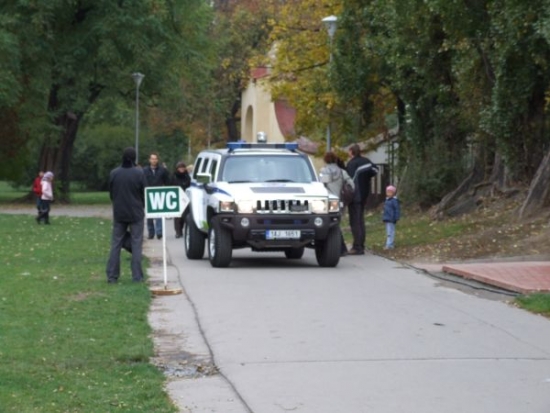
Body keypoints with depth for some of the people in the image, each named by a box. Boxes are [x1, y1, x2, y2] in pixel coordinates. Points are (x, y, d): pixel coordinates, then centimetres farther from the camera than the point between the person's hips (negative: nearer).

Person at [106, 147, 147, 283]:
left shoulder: (114, 173, -4)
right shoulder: (139, 173, -13)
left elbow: (111, 193, 6)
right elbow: (144, 193, -5)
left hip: (119, 214, 3)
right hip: (136, 213, -3)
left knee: (116, 244, 8)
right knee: (136, 244, 3)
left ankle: (112, 276, 6)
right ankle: (137, 276, 1)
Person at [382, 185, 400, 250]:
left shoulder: (394, 200, -11)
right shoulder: (387, 200, 14)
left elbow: (397, 210, -12)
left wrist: (396, 218, -15)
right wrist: (384, 218, 22)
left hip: (391, 220, -9)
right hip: (387, 219, 9)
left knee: (390, 232, -10)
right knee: (388, 232, 12)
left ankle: (389, 245, -12)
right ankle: (390, 244, 18)